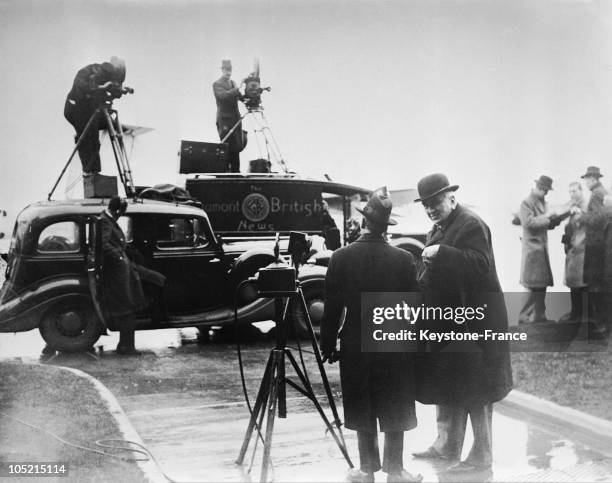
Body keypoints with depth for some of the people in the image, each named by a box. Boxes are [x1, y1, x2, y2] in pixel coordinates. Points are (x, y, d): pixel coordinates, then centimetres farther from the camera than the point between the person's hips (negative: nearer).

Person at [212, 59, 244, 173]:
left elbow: (240, 97, 18)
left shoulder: (232, 83, 19)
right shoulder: (217, 84, -4)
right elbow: (223, 95, -22)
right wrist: (237, 89, -32)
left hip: (236, 119, 7)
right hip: (224, 120, -7)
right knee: (228, 147, -9)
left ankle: (235, 170, 11)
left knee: (237, 146, 4)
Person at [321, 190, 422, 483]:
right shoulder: (403, 259, -10)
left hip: (355, 346, 1)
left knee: (362, 412, 11)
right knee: (395, 412, 9)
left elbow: (332, 307, -3)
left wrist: (328, 343, 6)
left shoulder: (341, 258, -8)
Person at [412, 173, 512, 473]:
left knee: (474, 391, 0)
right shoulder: (438, 229, 15)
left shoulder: (471, 225, -14)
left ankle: (481, 456, 11)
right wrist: (422, 283, 5)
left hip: (472, 322, -9)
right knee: (442, 386, 16)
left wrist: (441, 253, -31)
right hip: (445, 322, 9)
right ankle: (447, 446, 29)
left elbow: (481, 264, -27)